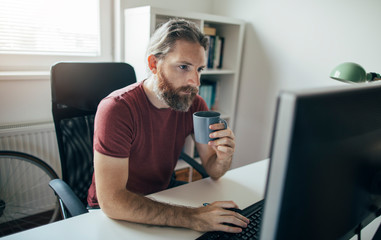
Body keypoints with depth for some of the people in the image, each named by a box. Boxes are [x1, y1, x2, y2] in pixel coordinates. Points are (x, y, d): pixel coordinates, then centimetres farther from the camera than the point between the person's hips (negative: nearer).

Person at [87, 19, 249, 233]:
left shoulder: (195, 105, -8)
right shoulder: (116, 109, -26)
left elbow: (213, 172, -2)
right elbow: (111, 200, -31)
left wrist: (223, 158, -25)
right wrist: (193, 218, -37)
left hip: (160, 200, 5)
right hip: (112, 213, -5)